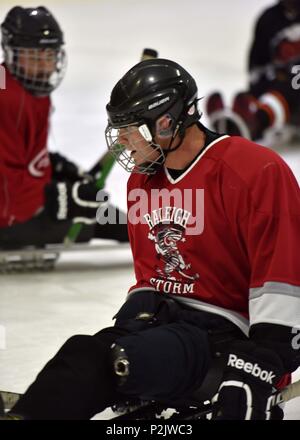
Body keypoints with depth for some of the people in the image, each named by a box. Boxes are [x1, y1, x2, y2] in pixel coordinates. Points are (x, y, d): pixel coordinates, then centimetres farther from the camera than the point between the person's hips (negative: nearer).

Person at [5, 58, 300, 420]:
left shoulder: (257, 171, -15)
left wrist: (258, 369, -23)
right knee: (81, 357, -23)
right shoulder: (141, 180, 14)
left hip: (223, 332, -7)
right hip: (155, 317, 7)